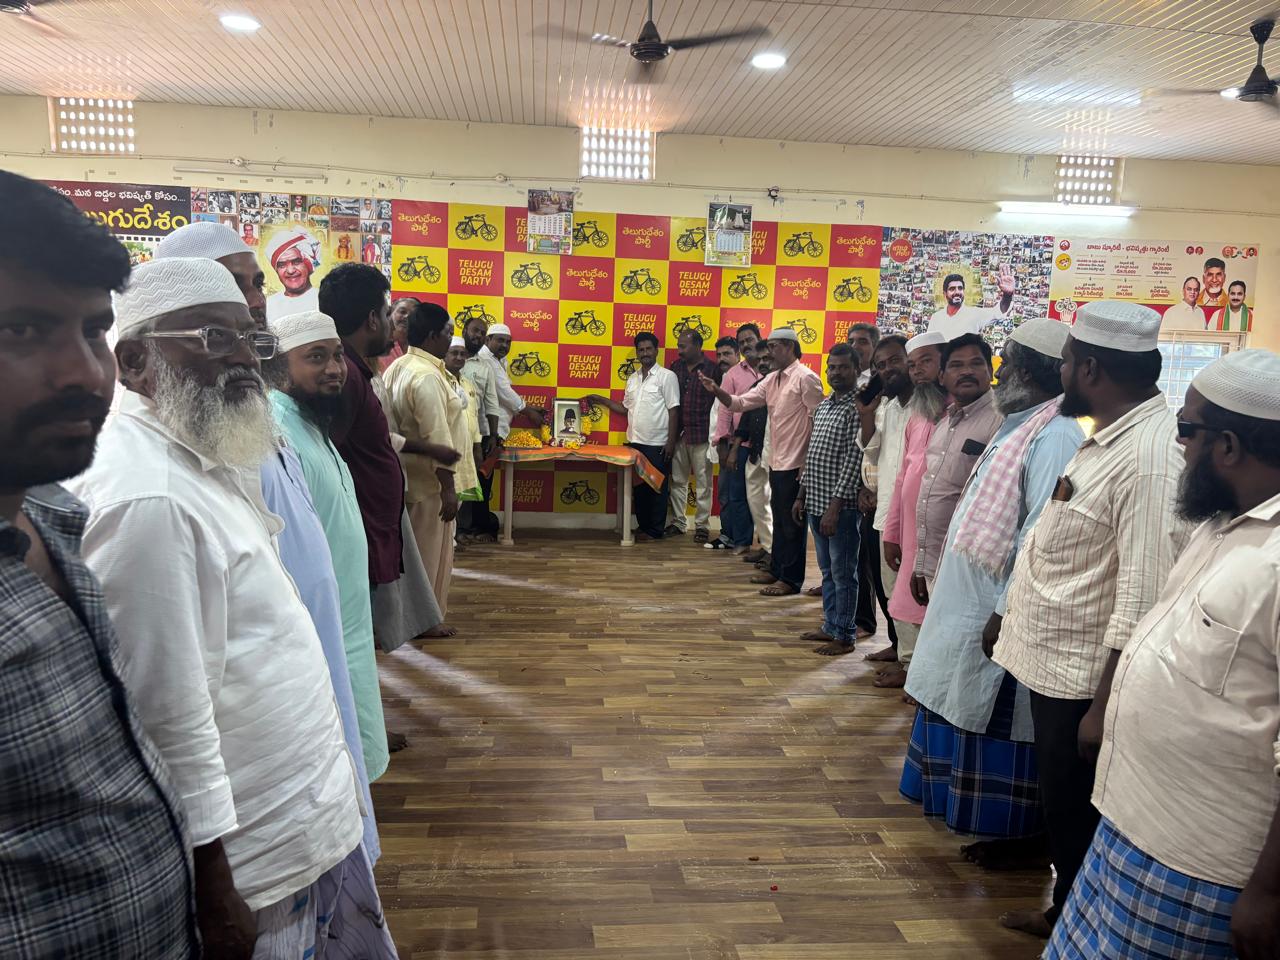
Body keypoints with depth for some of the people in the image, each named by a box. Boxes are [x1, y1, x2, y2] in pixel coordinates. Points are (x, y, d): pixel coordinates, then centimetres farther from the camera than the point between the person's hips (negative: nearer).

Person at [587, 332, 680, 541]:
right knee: (639, 485, 11)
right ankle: (643, 525, 22)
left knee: (657, 487, 1)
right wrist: (601, 400, 12)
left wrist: (671, 441, -13)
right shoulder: (632, 379, 13)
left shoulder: (667, 376, -5)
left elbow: (673, 410, -8)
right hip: (635, 442, 6)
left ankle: (655, 530, 8)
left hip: (657, 444, -6)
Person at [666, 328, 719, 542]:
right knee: (677, 480, 11)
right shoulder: (675, 367, 9)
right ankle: (677, 522, 22)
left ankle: (702, 525, 11)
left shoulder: (712, 369, -5)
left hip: (701, 435, -5)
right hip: (678, 434, 5)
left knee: (703, 482, 2)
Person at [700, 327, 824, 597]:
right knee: (779, 519, 17)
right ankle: (778, 569, 30)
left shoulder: (806, 378, -12)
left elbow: (818, 420, -16)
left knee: (791, 523, 1)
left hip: (795, 464, -8)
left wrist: (809, 462, -19)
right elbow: (740, 403, 11)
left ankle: (791, 579, 11)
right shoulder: (772, 380, 12)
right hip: (776, 462, 8)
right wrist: (717, 391, -7)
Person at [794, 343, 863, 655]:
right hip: (816, 503, 8)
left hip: (841, 505, -8)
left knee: (842, 573, 2)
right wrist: (801, 496, 17)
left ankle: (844, 635, 12)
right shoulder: (822, 406, 13)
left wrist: (835, 506, -20)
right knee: (827, 570, 17)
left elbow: (853, 461, -18)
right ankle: (830, 625, 28)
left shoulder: (856, 408, -13)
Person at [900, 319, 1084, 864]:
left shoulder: (1054, 437, -20)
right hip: (971, 605, 10)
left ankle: (1025, 839, 22)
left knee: (1002, 724, 4)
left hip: (998, 611, -10)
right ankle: (995, 824, 36)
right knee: (971, 715, 19)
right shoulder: (1019, 428, 12)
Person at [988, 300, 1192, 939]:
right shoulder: (1107, 438, 7)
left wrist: (1106, 704, -23)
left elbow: (1143, 598, -26)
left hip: (1086, 677, -9)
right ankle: (1065, 913, 42)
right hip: (1053, 663, 9)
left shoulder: (1151, 454, -24)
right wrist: (1007, 614, 20)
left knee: (1075, 816, 9)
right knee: (1060, 807, 23)